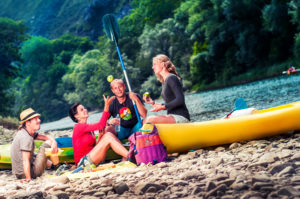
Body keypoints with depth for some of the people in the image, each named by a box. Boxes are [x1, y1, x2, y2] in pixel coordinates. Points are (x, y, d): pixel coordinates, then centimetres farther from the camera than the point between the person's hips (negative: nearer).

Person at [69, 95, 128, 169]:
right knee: (108, 137, -19)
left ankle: (125, 158, -19)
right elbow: (100, 125, -20)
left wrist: (100, 136, 0)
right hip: (84, 162, -8)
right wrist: (106, 107, -24)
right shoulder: (78, 127, -9)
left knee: (108, 134, -8)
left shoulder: (89, 129, 18)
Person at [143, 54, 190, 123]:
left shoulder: (171, 78, -10)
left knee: (150, 120, -25)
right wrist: (153, 103, 11)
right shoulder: (164, 82, 18)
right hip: (173, 116, 10)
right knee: (145, 121, 5)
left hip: (181, 117, -10)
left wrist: (163, 106, -20)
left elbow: (180, 100, -20)